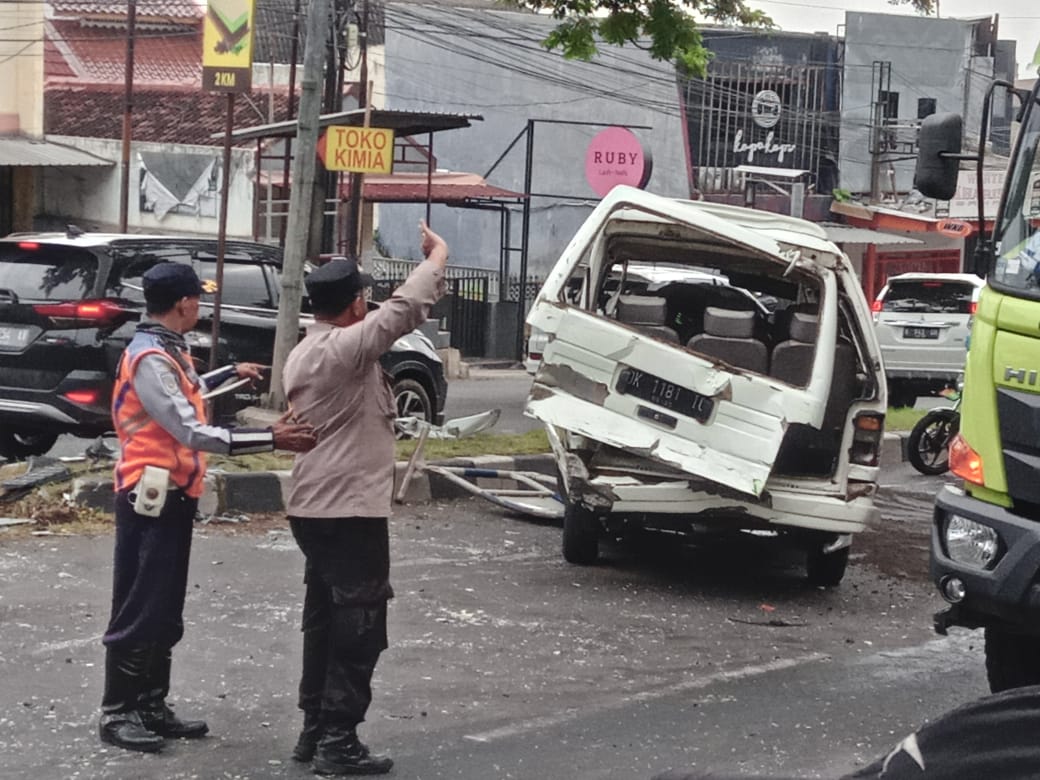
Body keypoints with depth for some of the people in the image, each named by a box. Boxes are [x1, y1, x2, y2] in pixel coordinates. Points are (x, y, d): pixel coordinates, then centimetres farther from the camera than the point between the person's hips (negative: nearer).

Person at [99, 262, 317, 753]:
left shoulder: (167, 351, 12)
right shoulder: (149, 359, -20)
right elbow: (195, 433, -27)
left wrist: (233, 373, 43)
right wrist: (271, 439, -28)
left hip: (173, 496, 10)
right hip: (151, 497, -10)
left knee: (165, 611, 14)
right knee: (139, 609, -4)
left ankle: (151, 706, 21)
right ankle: (116, 713, 3)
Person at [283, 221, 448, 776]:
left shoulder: (302, 355, 14)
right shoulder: (346, 349, -17)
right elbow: (407, 308, -19)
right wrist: (437, 254, -8)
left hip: (312, 506, 10)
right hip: (350, 510, -10)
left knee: (323, 620, 15)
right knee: (359, 627, -4)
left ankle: (314, 730, 20)